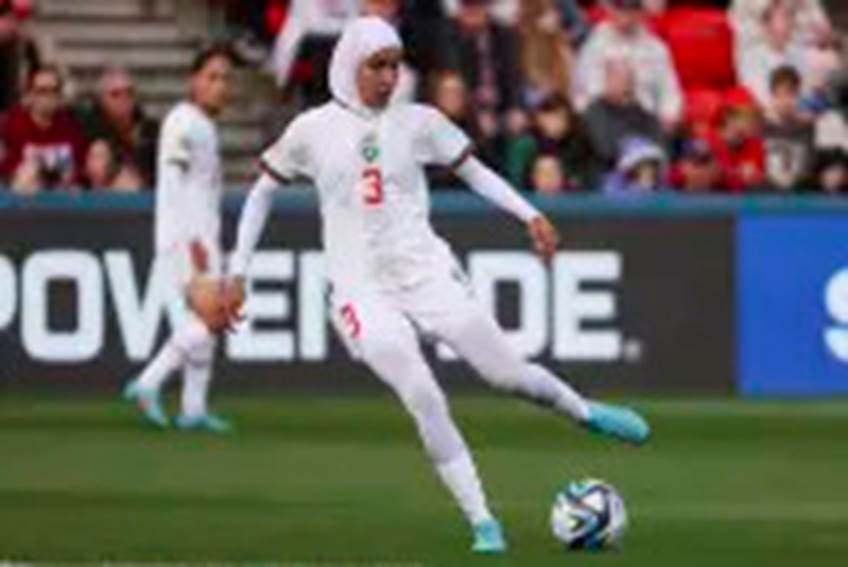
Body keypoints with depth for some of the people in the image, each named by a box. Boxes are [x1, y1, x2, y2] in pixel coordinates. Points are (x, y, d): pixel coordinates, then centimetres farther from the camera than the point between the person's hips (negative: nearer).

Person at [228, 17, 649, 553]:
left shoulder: (418, 122, 2)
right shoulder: (312, 131, 0)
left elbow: (474, 170, 12)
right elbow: (262, 193, 11)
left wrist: (531, 214, -1)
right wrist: (239, 271, 8)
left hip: (426, 272, 1)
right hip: (363, 287, -1)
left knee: (509, 373, -2)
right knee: (425, 400, -16)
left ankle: (588, 412, 30)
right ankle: (483, 523, -8)